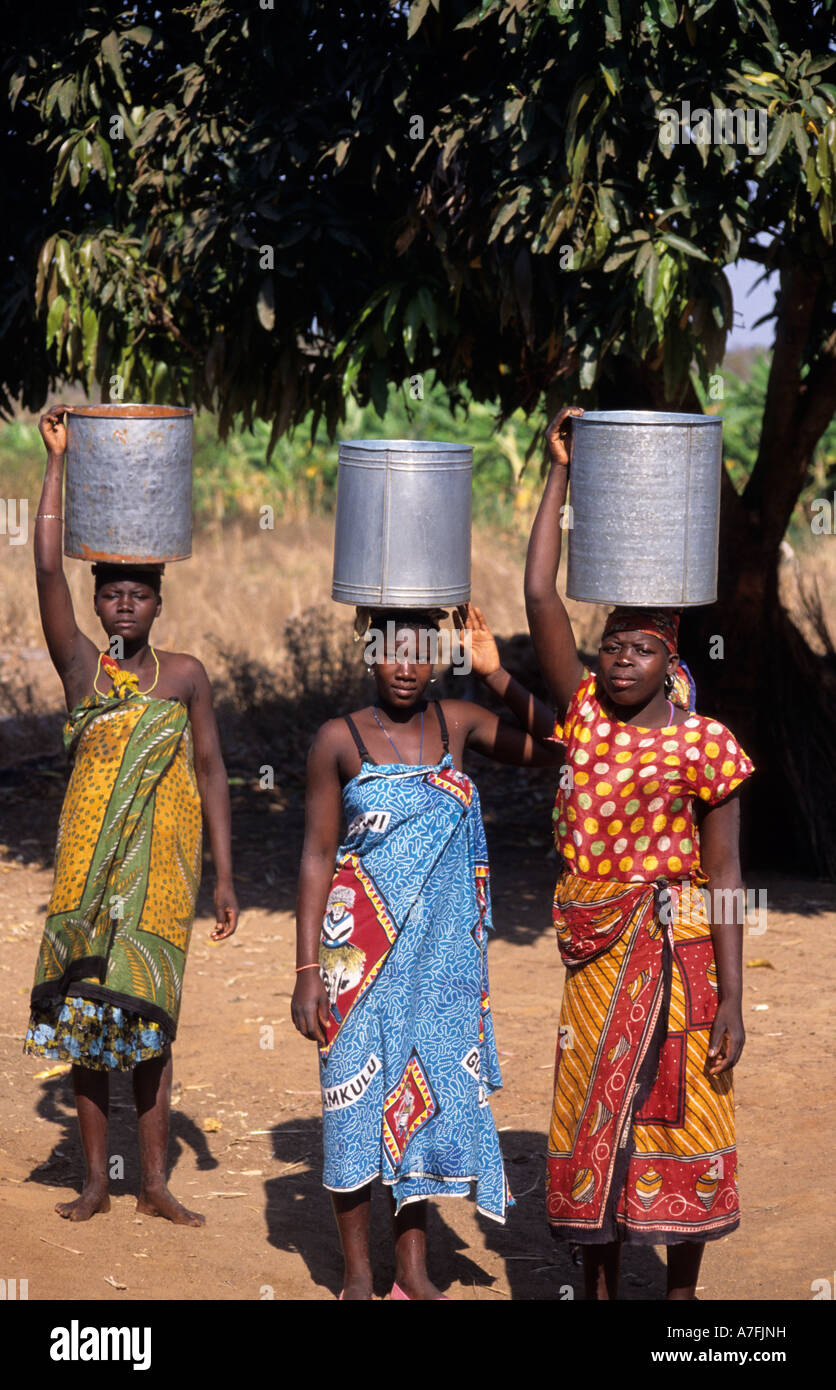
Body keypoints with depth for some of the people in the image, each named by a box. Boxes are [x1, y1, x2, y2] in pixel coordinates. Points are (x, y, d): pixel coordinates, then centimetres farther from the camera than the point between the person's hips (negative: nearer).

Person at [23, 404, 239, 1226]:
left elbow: (210, 770, 6)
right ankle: (95, 1181, 11)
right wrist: (58, 462, -6)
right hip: (90, 858, 0)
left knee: (147, 1014, 1)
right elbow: (46, 566, -6)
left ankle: (155, 1184, 8)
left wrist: (223, 874, 2)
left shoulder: (184, 675, 5)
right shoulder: (80, 666, 3)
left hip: (162, 863, 0)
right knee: (84, 1013, 2)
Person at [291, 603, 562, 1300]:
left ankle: (413, 1268, 17)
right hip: (361, 949, -3)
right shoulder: (340, 739, -4)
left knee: (430, 1086, 6)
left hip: (441, 950, 3)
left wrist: (496, 674, -8)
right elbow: (317, 856, -3)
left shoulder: (457, 722, 4)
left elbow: (555, 747, 1)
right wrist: (308, 967, -7)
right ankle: (358, 1272, 13)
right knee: (357, 1092, 2)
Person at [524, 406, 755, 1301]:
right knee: (593, 1116, 9)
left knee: (680, 1110, 4)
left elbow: (723, 878, -6)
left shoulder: (704, 743, -6)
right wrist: (560, 473, -5)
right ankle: (599, 1285, 21)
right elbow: (539, 597, -4)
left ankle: (682, 1287, 20)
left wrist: (730, 997, -10)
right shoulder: (582, 714, 3)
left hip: (679, 949, -3)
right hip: (594, 951, 3)